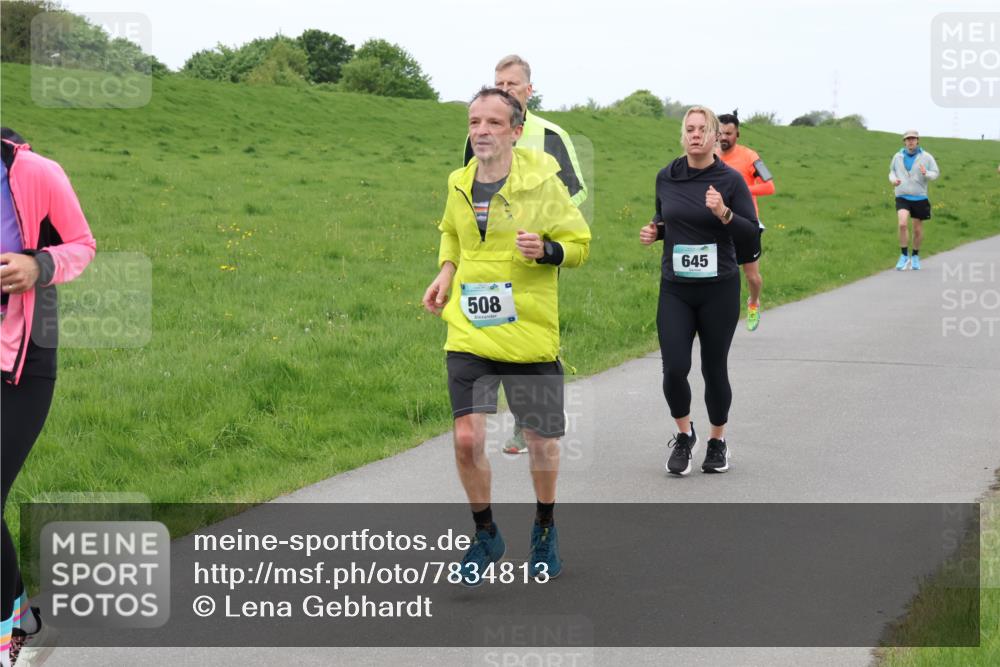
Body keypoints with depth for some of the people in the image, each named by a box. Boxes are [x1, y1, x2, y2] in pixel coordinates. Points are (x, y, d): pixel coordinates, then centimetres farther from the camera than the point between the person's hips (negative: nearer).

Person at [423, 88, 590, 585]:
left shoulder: (542, 182, -7)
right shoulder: (459, 184, 5)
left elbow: (579, 244, 0)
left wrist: (546, 250, -20)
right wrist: (446, 273, 9)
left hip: (530, 335, -3)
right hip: (468, 334, 3)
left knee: (541, 440, 8)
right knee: (467, 438, -8)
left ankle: (544, 529, 34)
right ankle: (485, 535, 15)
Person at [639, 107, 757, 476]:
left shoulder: (730, 180, -6)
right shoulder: (666, 178, 4)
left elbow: (751, 231, -6)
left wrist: (724, 214, -23)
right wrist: (654, 230, -1)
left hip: (719, 289, -2)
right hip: (675, 289, 2)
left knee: (714, 368, 5)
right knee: (674, 367, -9)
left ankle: (718, 441, 27)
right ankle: (684, 435, 17)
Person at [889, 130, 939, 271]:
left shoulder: (926, 157, -2)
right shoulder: (898, 157, 3)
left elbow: (936, 173, -1)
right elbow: (892, 171, 16)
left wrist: (926, 174, -23)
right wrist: (893, 179, -6)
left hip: (919, 198, 0)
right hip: (902, 197, 0)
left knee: (918, 229, 9)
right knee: (902, 224, -21)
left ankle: (915, 256, 30)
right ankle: (904, 256, -10)